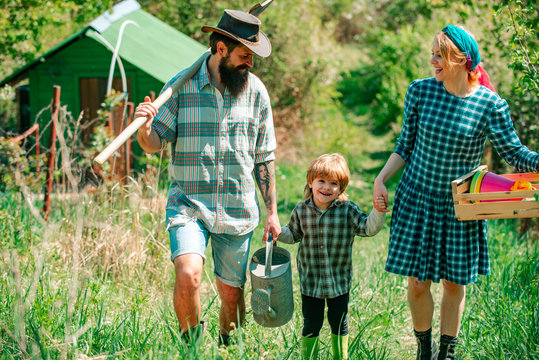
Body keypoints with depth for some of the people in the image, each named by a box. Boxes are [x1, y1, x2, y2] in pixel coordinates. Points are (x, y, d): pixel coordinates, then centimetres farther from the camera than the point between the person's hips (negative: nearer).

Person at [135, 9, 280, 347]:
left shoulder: (256, 90, 4)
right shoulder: (181, 86, -4)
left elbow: (264, 158, 10)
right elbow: (154, 144, -4)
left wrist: (272, 211, 9)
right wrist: (144, 126, -27)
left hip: (239, 211, 2)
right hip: (189, 205, -2)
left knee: (232, 294, 7)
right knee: (188, 275, -24)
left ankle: (227, 349, 35)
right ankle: (191, 345, 0)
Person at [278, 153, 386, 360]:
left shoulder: (348, 211, -9)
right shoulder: (301, 210, -5)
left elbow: (368, 228, -10)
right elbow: (293, 235, 9)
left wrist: (377, 212, -26)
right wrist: (278, 231, -9)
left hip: (339, 282, 0)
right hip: (310, 282, 0)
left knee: (339, 323, 17)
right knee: (311, 325, 10)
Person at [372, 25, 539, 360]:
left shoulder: (491, 105, -12)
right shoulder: (420, 92, -6)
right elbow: (406, 145, 5)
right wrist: (381, 180, -3)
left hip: (460, 208, -1)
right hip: (417, 200, 1)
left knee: (455, 283, 9)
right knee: (417, 283, 3)